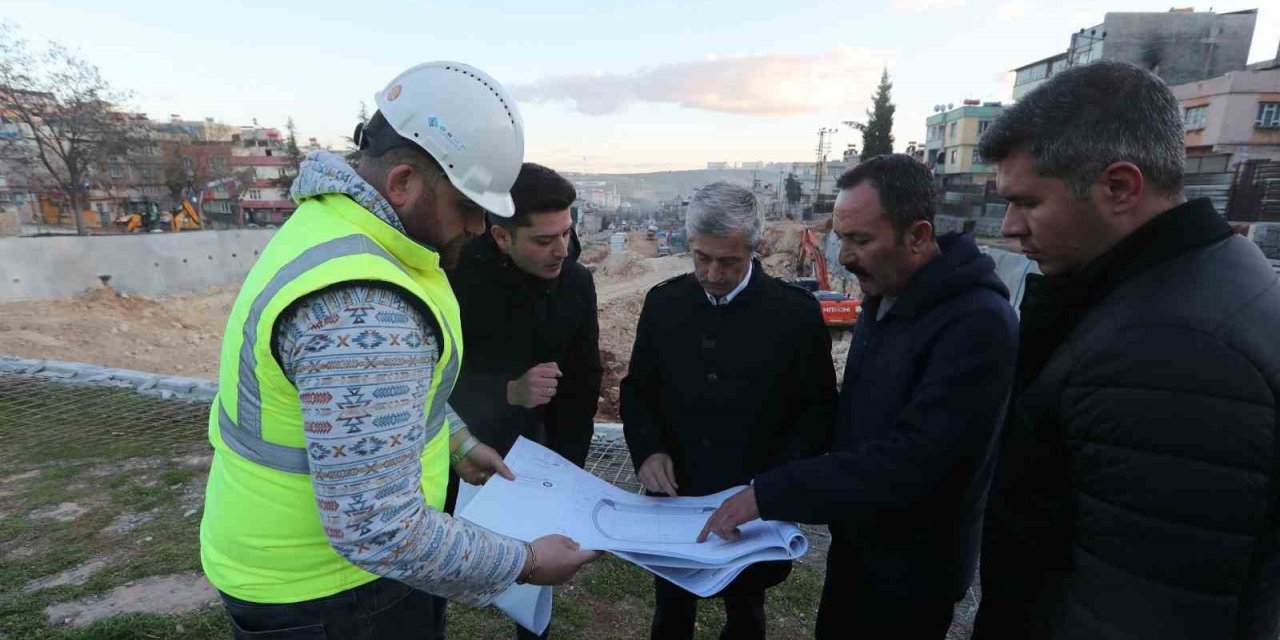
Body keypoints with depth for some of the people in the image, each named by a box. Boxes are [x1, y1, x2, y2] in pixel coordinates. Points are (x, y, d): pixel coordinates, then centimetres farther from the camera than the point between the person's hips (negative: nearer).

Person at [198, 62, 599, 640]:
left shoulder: (337, 224, -1)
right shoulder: (361, 309, -34)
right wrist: (526, 564, -19)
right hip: (319, 592, -8)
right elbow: (379, 531, -31)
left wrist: (455, 442, 12)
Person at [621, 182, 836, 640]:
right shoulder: (663, 301, -5)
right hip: (674, 495, 2)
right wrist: (648, 450, -14)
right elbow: (637, 388, 3)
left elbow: (821, 409, -6)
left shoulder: (796, 312, -12)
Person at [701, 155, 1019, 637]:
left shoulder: (977, 322, -27)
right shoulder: (882, 296, 0)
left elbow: (910, 462, -34)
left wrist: (768, 495, -32)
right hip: (856, 541, 7)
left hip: (911, 567, -7)